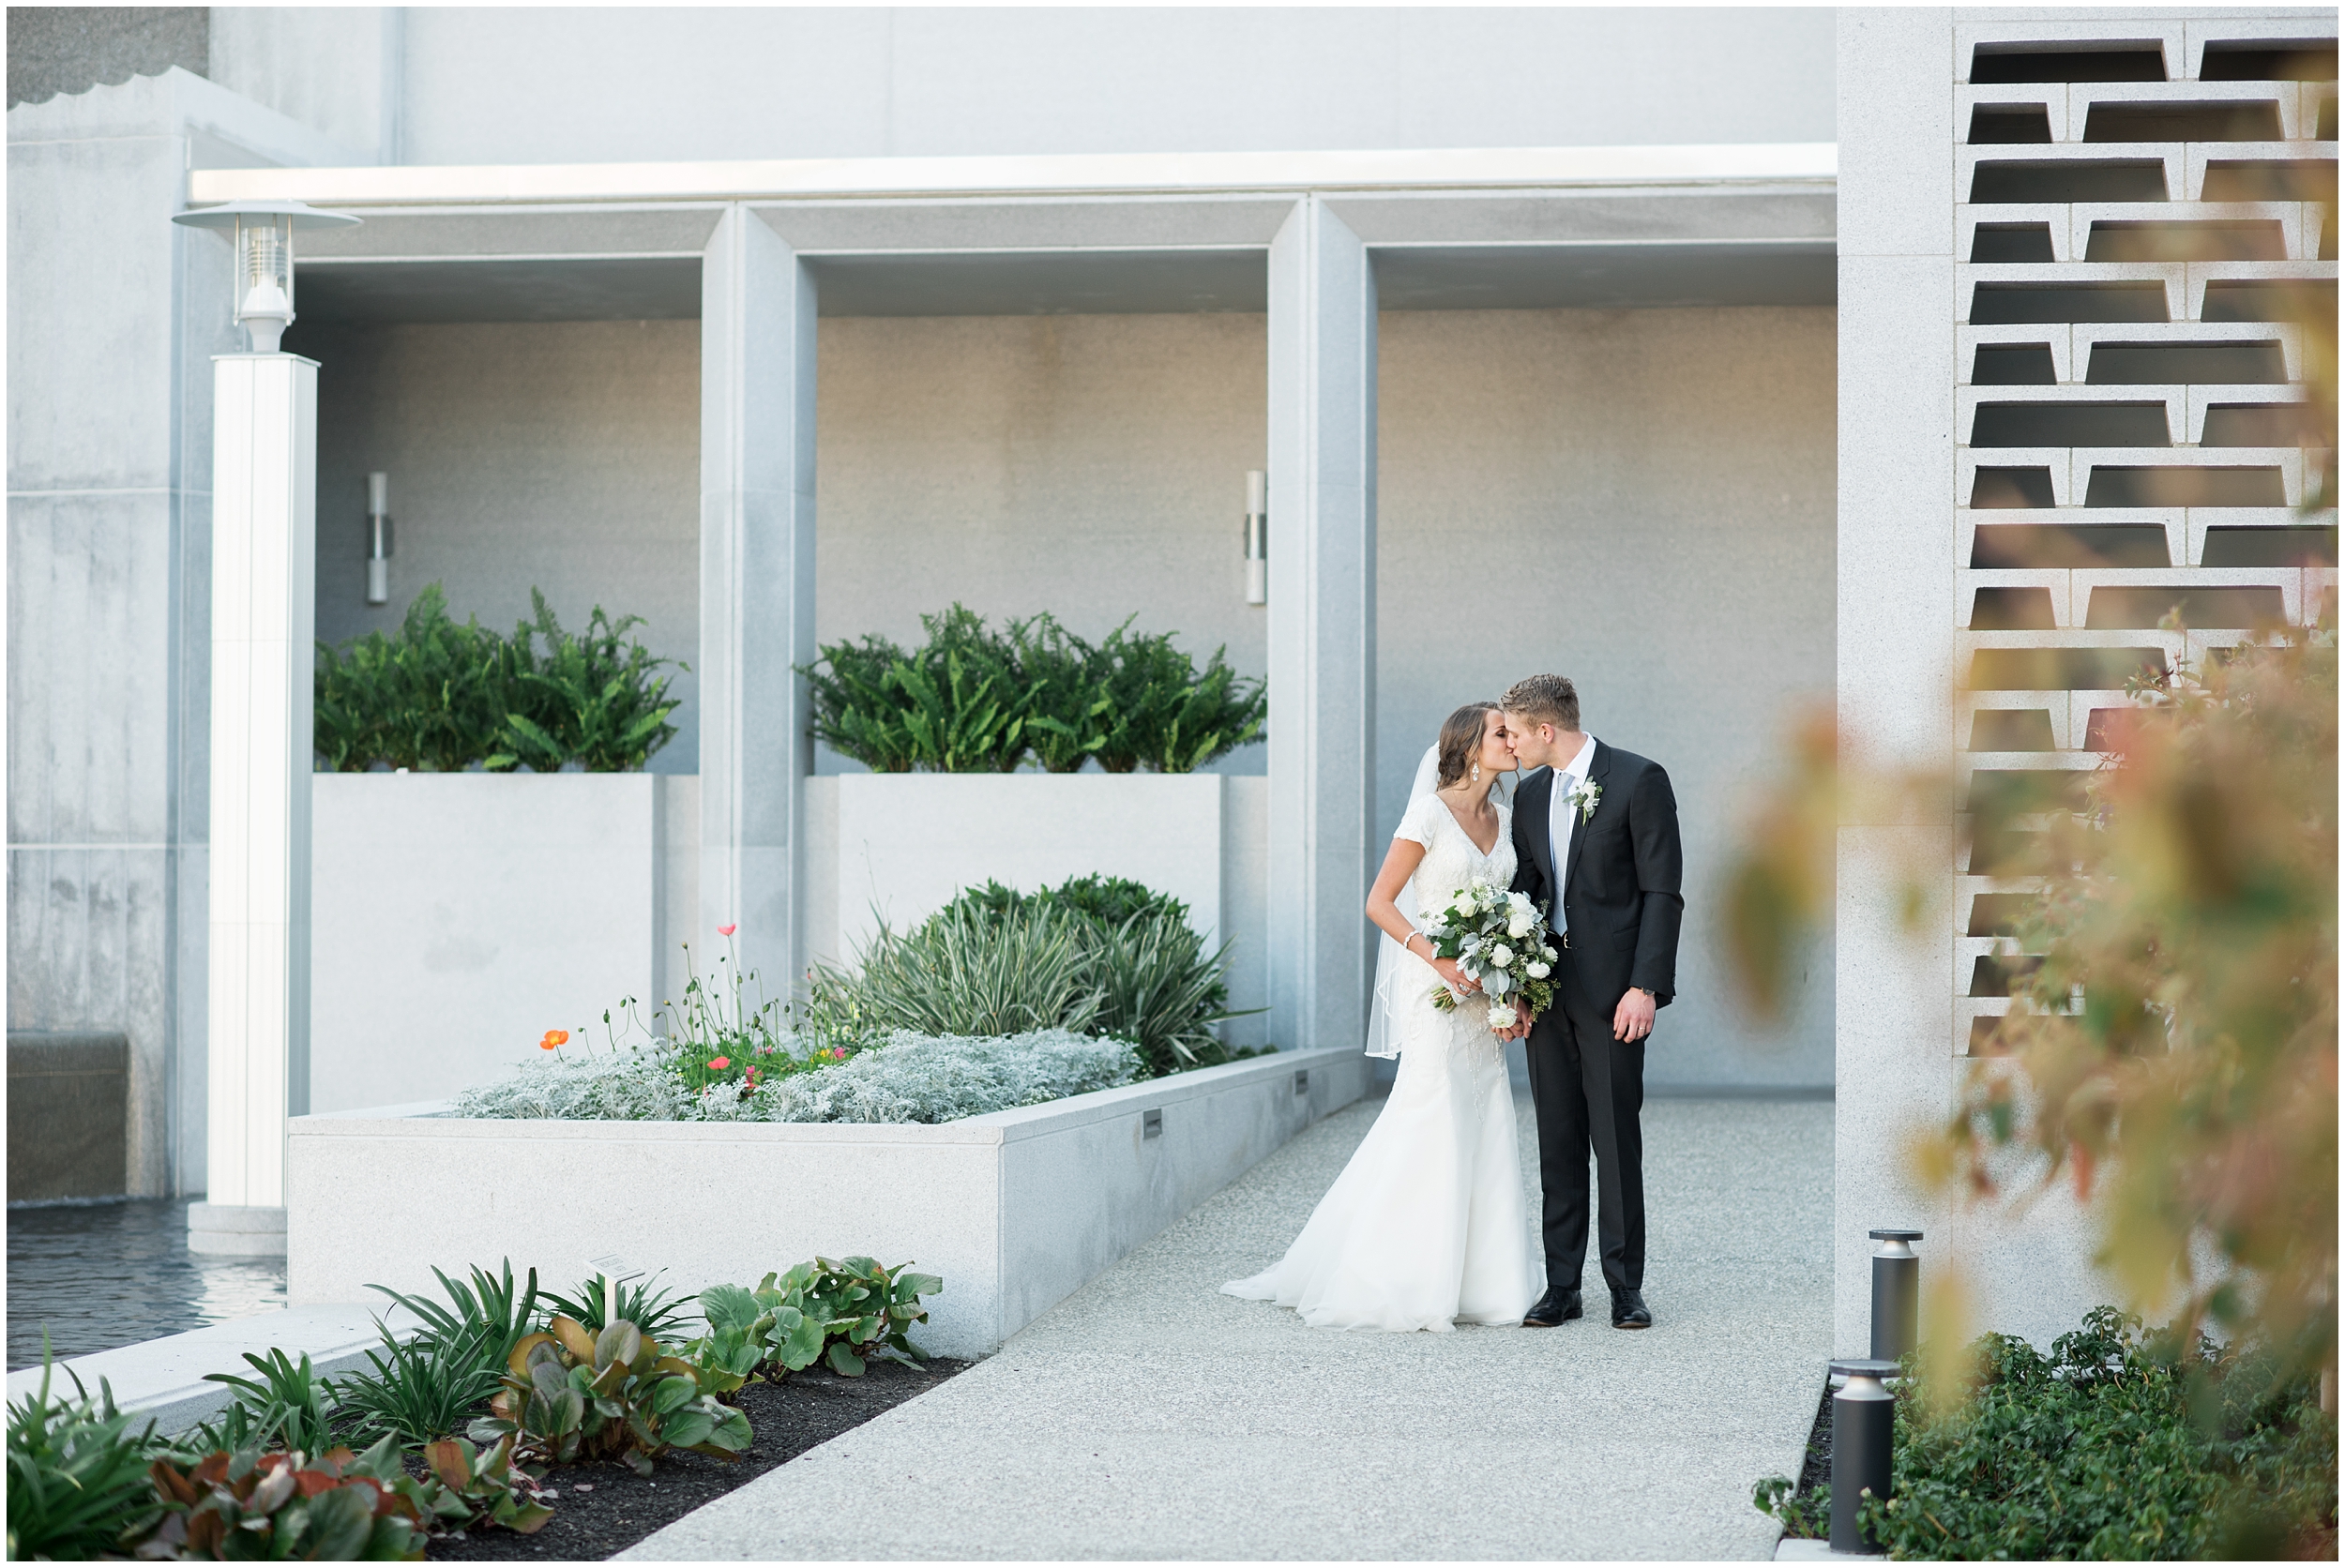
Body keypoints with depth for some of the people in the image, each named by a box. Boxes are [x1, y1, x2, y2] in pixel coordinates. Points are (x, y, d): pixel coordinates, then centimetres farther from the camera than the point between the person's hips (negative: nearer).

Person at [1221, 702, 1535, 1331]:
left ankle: (1473, 1282, 11)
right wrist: (1436, 956, -20)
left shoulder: (1502, 817, 12)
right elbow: (1380, 902, -10)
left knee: (1481, 1132, 5)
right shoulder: (1431, 813, -9)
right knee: (1429, 1125, -9)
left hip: (1483, 997, 7)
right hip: (1434, 992, -7)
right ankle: (1404, 1286, -2)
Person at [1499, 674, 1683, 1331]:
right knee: (1557, 1143, 7)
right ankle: (1561, 1288, 11)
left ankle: (1626, 1286, 6)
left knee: (1617, 1141, -2)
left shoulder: (1638, 779, -7)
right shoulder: (1530, 792, 13)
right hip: (1548, 990, 6)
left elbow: (1663, 892, -9)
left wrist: (1645, 986, -16)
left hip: (1613, 992, -6)